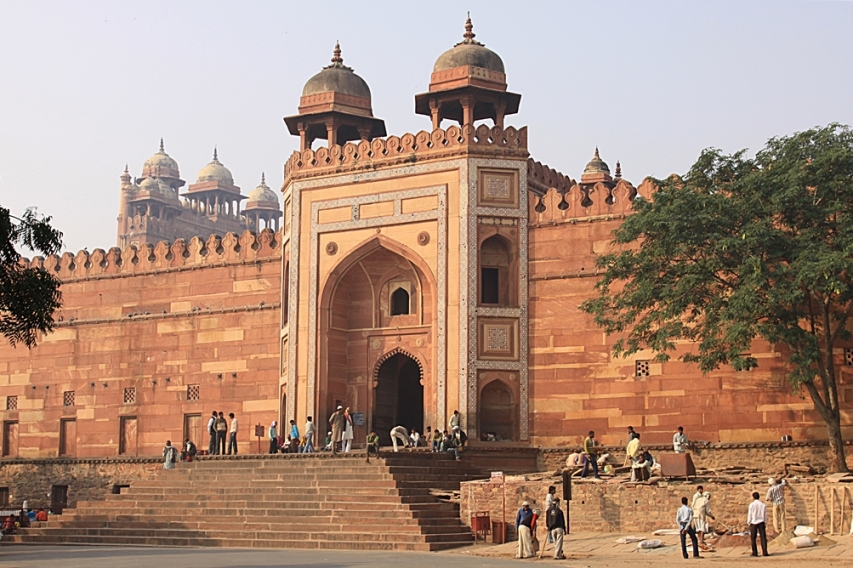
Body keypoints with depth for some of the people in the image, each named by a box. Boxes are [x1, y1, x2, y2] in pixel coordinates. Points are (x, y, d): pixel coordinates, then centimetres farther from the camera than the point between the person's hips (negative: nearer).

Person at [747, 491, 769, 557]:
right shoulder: (763, 505, 3)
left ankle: (755, 553, 6)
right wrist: (765, 524, 15)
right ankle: (765, 552, -7)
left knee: (753, 538, 7)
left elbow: (749, 515, -4)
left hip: (753, 523, -2)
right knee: (763, 537, 1)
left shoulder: (752, 505, -6)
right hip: (761, 522, 2)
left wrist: (749, 523, 7)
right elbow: (765, 516, 6)